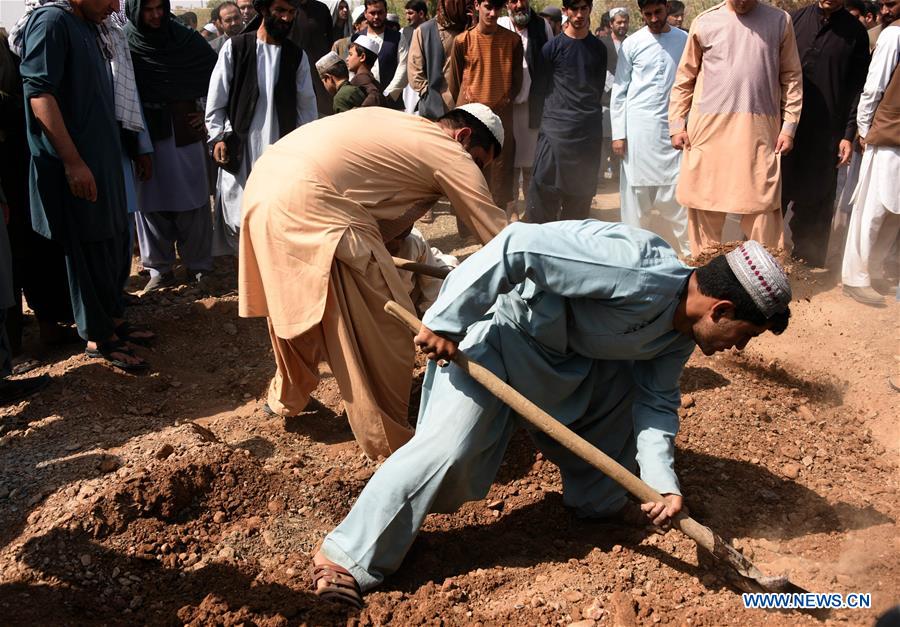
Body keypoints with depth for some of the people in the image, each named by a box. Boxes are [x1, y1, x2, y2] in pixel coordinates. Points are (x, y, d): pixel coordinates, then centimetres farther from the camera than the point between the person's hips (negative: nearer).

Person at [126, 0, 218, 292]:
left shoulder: (186, 39, 0)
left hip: (184, 134, 0)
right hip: (143, 138, 0)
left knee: (192, 201, 3)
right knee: (151, 203, 5)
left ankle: (198, 267, 13)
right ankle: (160, 269, 15)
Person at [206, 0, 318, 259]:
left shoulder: (296, 56, 8)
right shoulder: (235, 47, 1)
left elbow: (307, 106, 11)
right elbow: (216, 99, 2)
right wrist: (217, 137, -6)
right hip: (239, 148, -1)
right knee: (238, 221, 1)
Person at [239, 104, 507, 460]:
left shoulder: (402, 126, 25)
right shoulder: (449, 154, 2)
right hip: (309, 208, -10)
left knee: (295, 305, 30)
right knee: (384, 334, 2)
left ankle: (287, 398, 50)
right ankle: (390, 445, 15)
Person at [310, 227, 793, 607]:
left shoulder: (681, 331, -2)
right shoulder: (639, 271, -32)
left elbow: (656, 401, 5)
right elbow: (519, 247, -35)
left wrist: (661, 481, -11)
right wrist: (446, 323, -30)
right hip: (496, 325, -9)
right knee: (449, 448, -14)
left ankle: (599, 500, 30)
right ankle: (349, 556, 0)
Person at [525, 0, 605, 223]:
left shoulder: (598, 48, 11)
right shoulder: (553, 46, 1)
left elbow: (599, 88, 18)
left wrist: (589, 111, 14)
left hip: (589, 129, 3)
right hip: (556, 126, -3)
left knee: (582, 188, 7)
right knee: (545, 188, -9)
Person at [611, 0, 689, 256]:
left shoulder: (684, 40, 5)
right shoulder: (632, 44, 2)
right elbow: (619, 91, 3)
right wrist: (618, 133, -3)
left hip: (672, 127, 1)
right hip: (638, 128, -1)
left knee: (677, 193, 0)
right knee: (637, 193, 3)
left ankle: (688, 251, 6)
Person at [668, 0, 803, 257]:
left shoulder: (780, 21, 6)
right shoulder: (705, 22, 5)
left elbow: (791, 77, 8)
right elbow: (685, 77, 9)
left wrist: (789, 126, 2)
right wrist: (677, 123, 4)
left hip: (759, 131, 0)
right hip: (709, 128, 1)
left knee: (762, 209, -2)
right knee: (704, 207, 5)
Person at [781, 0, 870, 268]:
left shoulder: (855, 32, 4)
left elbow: (858, 88, 4)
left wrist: (849, 135, -3)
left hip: (826, 135, -1)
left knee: (815, 205, 3)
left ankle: (808, 267, 12)